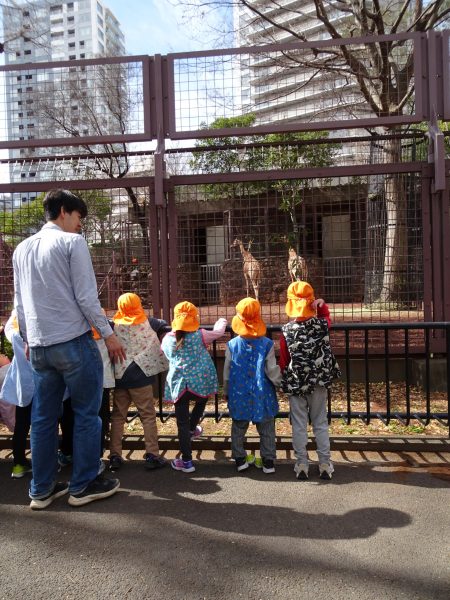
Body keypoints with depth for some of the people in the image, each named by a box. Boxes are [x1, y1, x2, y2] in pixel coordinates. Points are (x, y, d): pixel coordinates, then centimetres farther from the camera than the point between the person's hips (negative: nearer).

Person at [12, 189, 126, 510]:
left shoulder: (22, 248, 15)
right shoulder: (72, 242, -6)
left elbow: (19, 302, 18)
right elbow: (86, 296, -11)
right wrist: (109, 334, -4)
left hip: (39, 346, 7)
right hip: (73, 341, -7)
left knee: (43, 418, 12)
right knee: (86, 414, 5)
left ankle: (42, 489, 22)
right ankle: (83, 485, 14)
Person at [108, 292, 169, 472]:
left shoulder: (115, 326, 0)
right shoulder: (144, 325, -4)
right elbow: (155, 348, 4)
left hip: (119, 376, 2)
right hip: (139, 376, -2)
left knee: (118, 416, 12)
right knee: (148, 416, 6)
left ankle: (115, 456, 14)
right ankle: (152, 455, 6)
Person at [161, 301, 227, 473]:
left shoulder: (167, 339, 8)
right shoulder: (200, 335, 1)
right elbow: (218, 331, 13)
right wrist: (222, 321, 33)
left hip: (178, 385, 1)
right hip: (200, 383, -1)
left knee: (182, 423, 5)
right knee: (201, 401, 34)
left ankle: (186, 461, 10)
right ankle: (192, 429, 41)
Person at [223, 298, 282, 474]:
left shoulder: (232, 345, -8)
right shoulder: (266, 344, -12)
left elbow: (227, 372, 0)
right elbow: (272, 371, -8)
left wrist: (226, 392, 14)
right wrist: (282, 383, 11)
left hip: (239, 395, 1)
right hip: (262, 395, -1)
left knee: (238, 429, 17)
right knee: (266, 430, 14)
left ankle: (240, 460, 24)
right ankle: (268, 462, 20)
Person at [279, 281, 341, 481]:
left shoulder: (286, 331, -14)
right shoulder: (321, 325, -11)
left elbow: (284, 361, -4)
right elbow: (326, 316, 17)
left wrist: (286, 382, 11)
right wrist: (321, 305, 1)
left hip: (295, 384, -1)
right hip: (319, 383, 2)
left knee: (299, 425, 10)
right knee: (320, 424, 14)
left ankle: (302, 465, 18)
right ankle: (325, 464, 21)